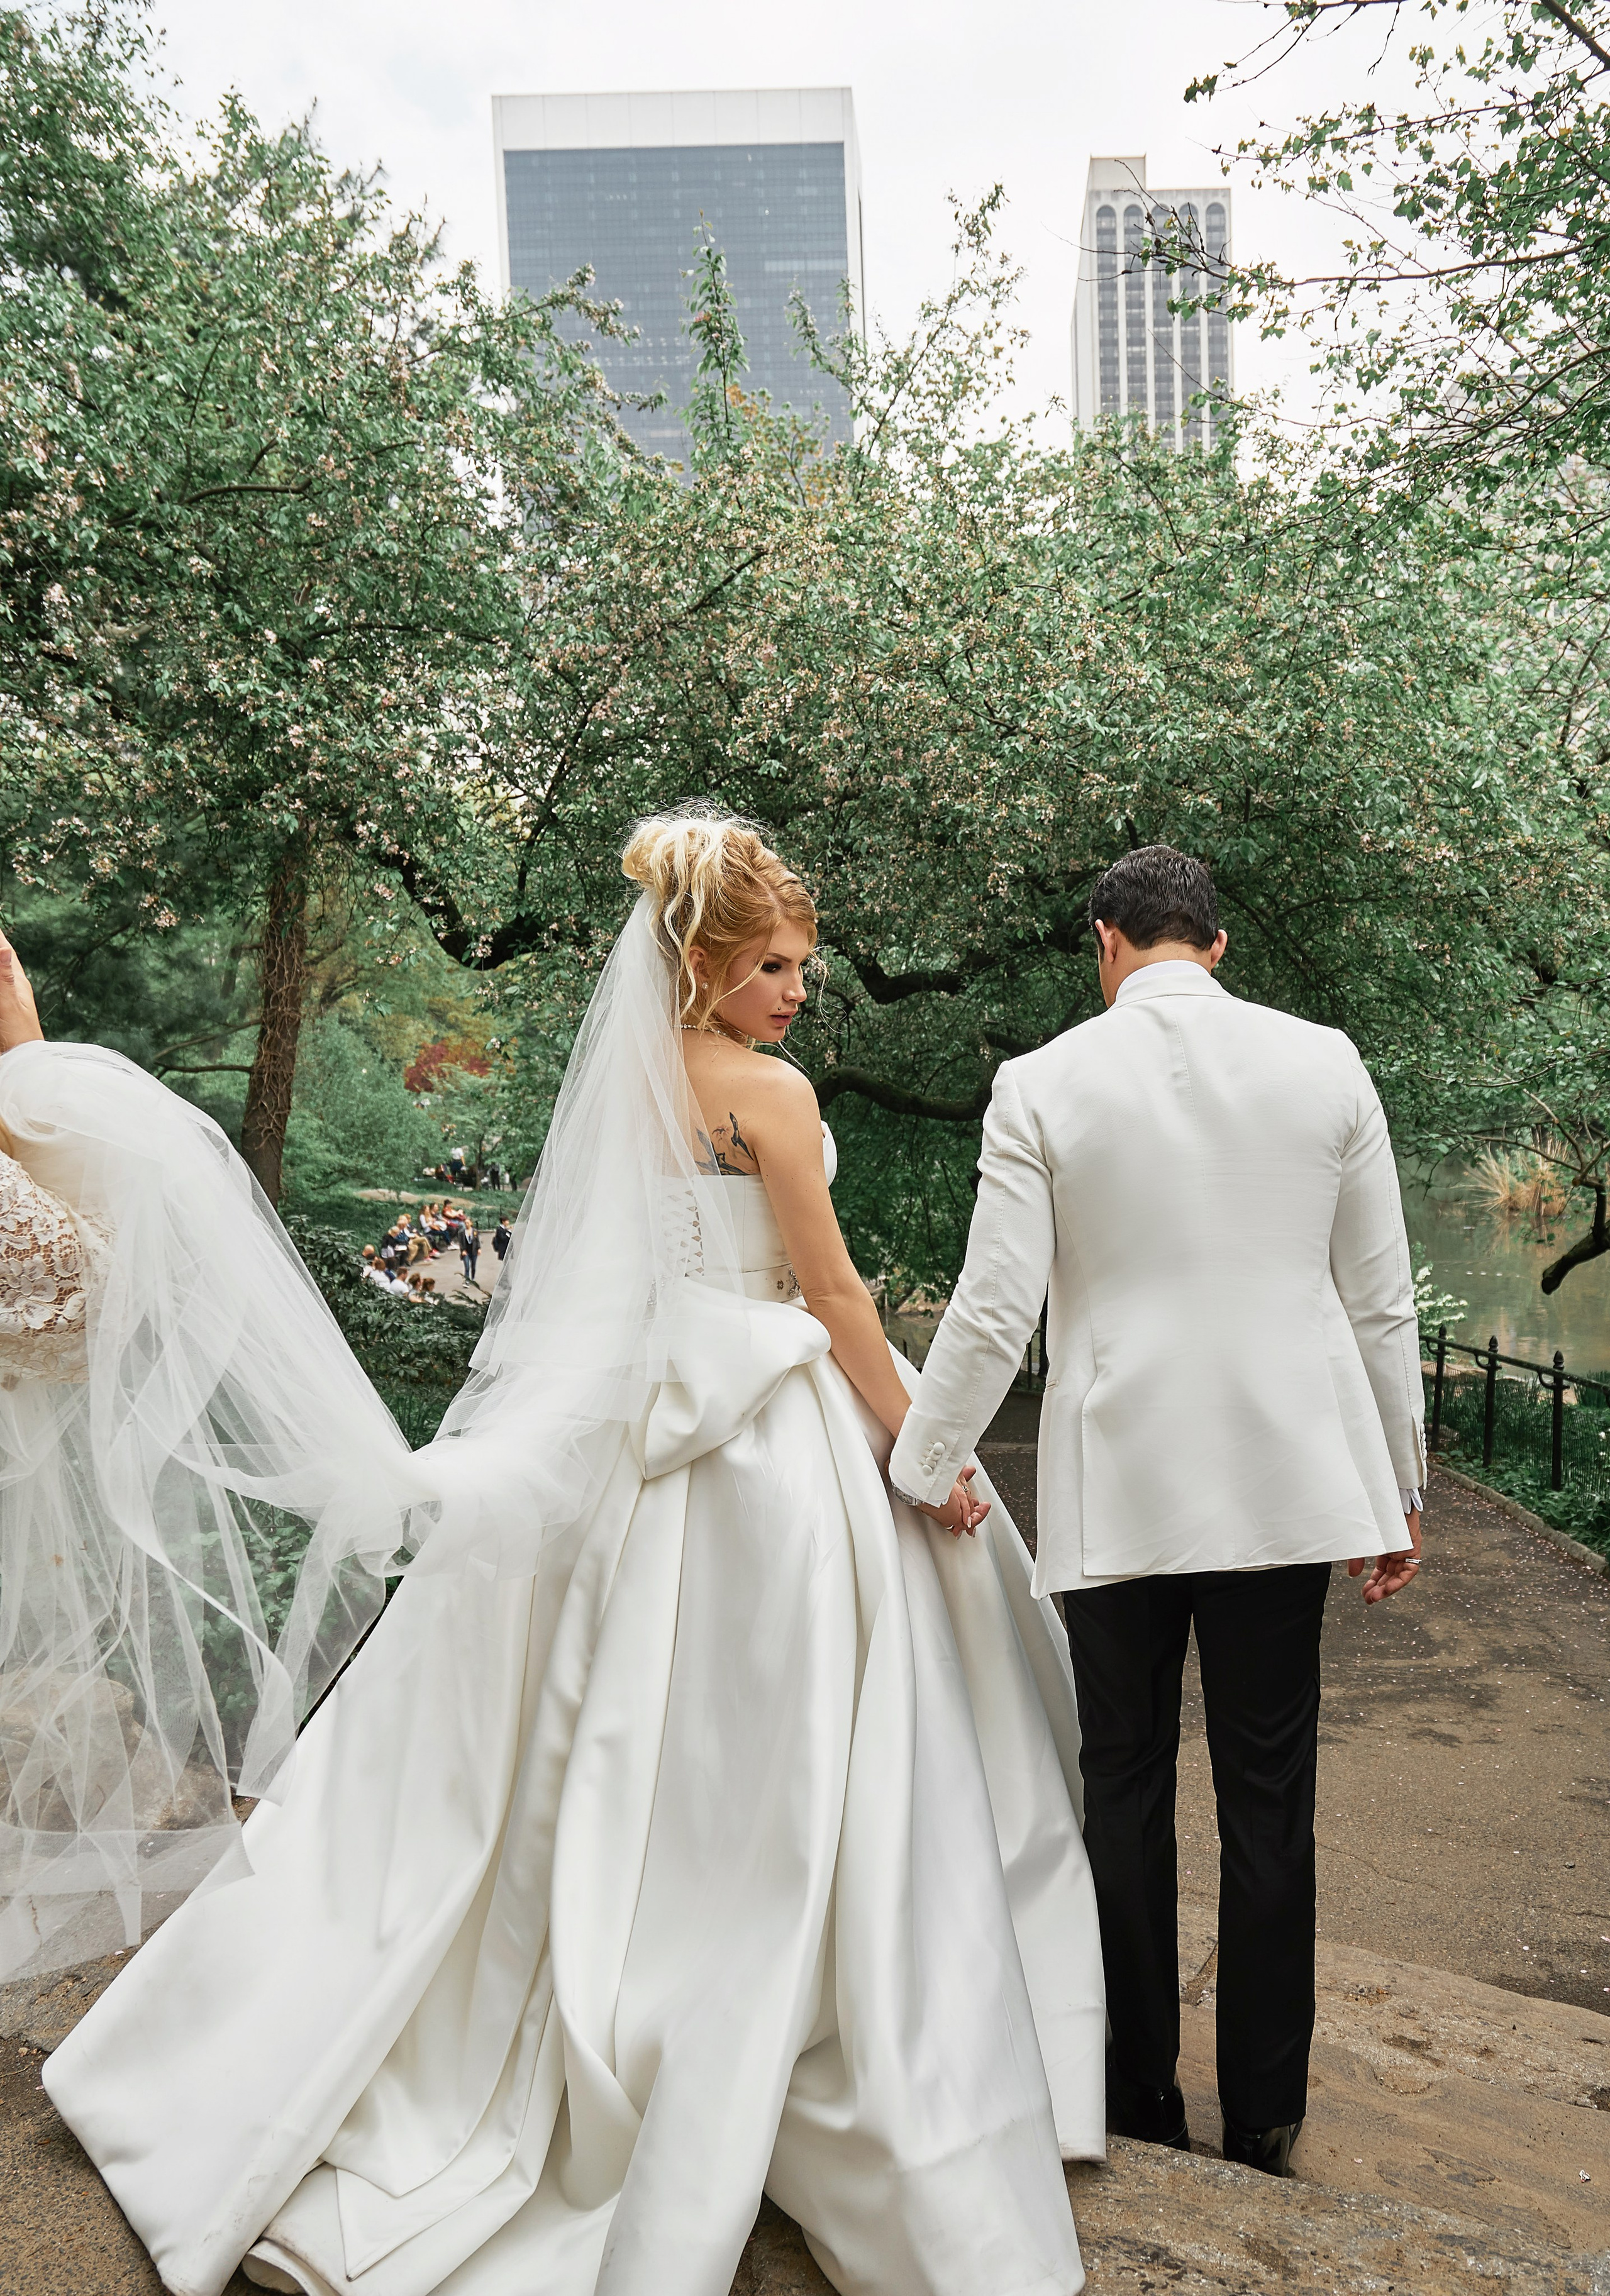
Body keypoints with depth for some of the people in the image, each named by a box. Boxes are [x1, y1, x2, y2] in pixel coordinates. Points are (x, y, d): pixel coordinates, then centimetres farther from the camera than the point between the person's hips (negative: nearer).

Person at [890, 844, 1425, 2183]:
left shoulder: (1042, 1085, -6)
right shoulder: (1325, 1064, 1)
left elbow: (993, 1316, -8)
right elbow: (1381, 1302, 4)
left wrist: (918, 1473, 4)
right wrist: (1399, 1493, 13)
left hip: (1116, 1489, -2)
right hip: (1289, 1474, 2)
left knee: (1127, 1787, 13)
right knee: (1269, 1798, 12)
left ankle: (1142, 2102, 26)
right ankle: (1265, 2119, 25)